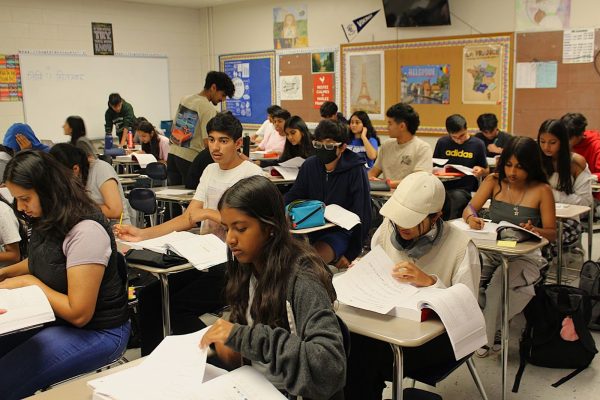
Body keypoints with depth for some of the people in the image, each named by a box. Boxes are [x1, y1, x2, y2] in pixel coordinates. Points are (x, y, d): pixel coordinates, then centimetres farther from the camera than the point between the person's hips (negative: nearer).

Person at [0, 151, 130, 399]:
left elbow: (79, 314, -24)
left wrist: (30, 282, -14)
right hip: (54, 316, 9)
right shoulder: (47, 221, 3)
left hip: (97, 331, -9)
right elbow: (38, 262, 26)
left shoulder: (85, 231, -25)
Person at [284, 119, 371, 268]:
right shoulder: (310, 165, 2)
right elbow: (292, 198, 7)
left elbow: (362, 217, -10)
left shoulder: (356, 171, -11)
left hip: (341, 232, -5)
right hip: (312, 228, 6)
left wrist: (351, 255, -13)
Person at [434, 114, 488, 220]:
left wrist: (481, 171, -8)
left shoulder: (477, 144, 6)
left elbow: (487, 171, 16)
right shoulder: (442, 142, 11)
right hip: (443, 186, 2)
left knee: (457, 197, -37)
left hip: (464, 188, -1)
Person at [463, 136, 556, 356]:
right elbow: (469, 208, -2)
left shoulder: (542, 190, -5)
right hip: (492, 250, 3)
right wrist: (472, 218, -27)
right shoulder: (494, 181, 3)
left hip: (525, 255, -3)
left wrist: (534, 230, -25)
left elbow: (552, 233, -3)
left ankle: (487, 336, -8)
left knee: (498, 284, -31)